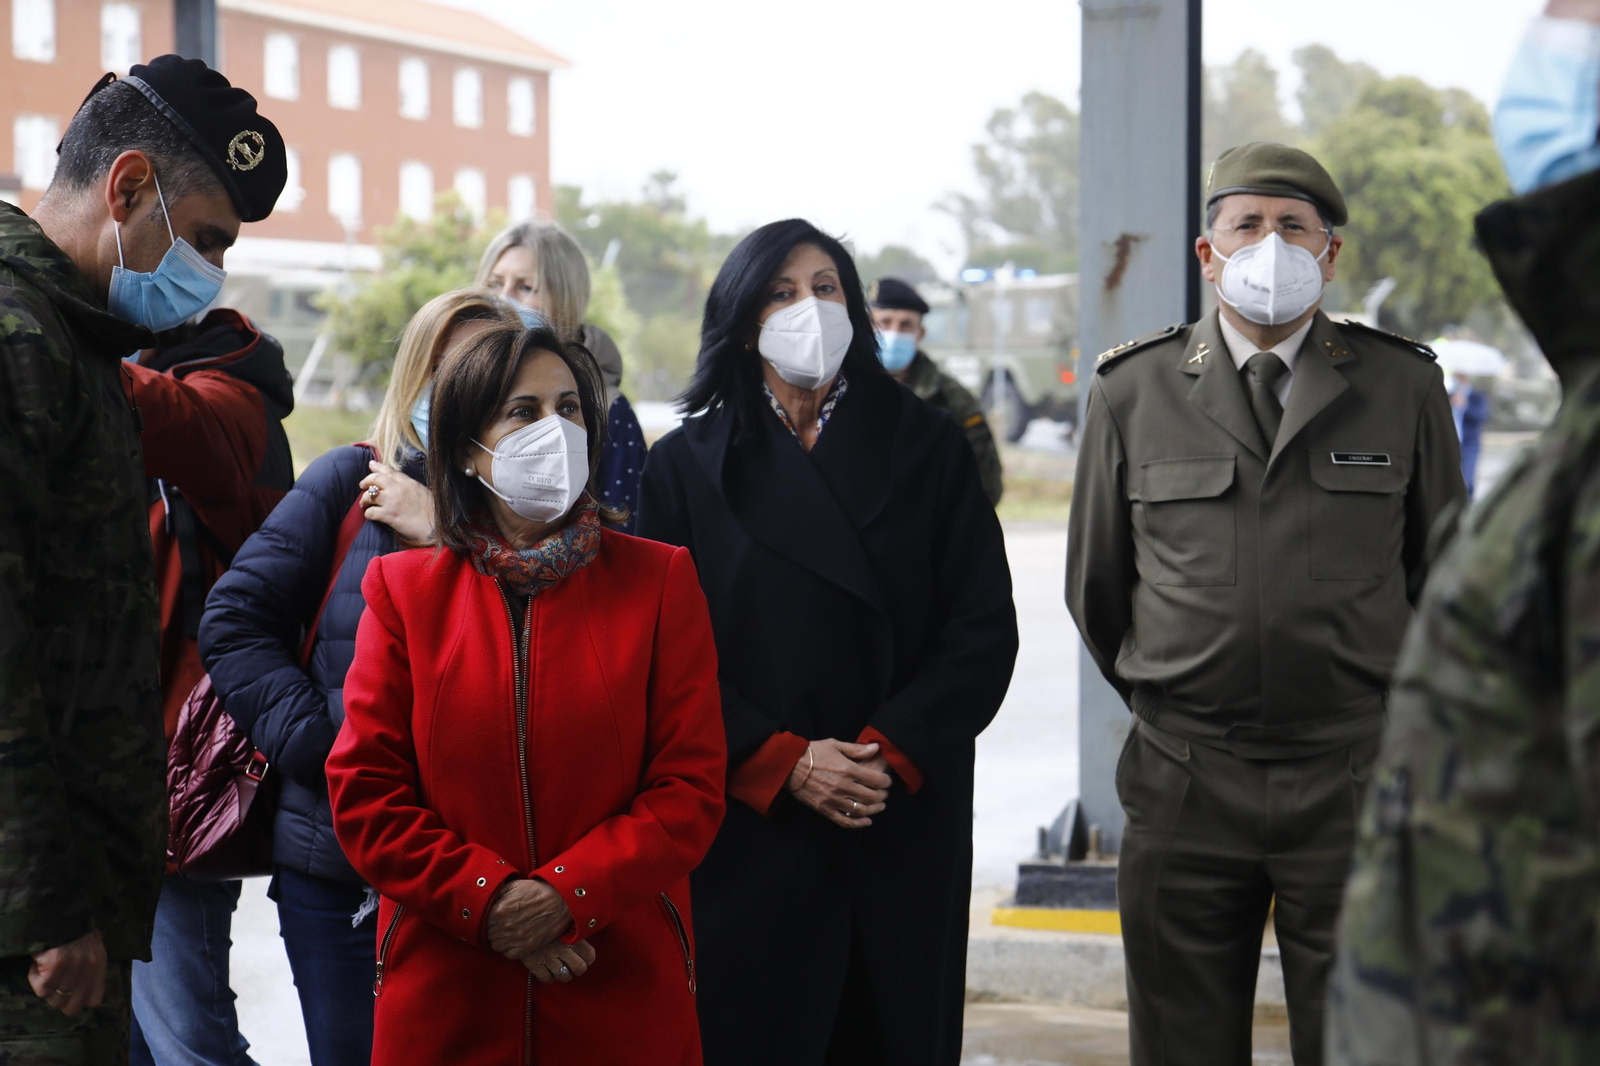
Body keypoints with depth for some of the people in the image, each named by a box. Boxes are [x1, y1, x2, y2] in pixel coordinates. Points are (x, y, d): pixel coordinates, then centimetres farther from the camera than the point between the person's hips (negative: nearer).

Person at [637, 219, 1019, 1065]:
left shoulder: (927, 449, 8)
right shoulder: (688, 465, 6)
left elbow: (984, 629, 1)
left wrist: (890, 752, -11)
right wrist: (784, 763, -13)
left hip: (904, 828, 1)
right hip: (746, 830, -1)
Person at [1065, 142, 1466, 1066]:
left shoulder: (1405, 387, 2)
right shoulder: (1133, 392, 4)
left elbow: (1443, 573, 13)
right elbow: (1096, 582, 14)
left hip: (1355, 783, -1)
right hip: (1184, 782, 1)